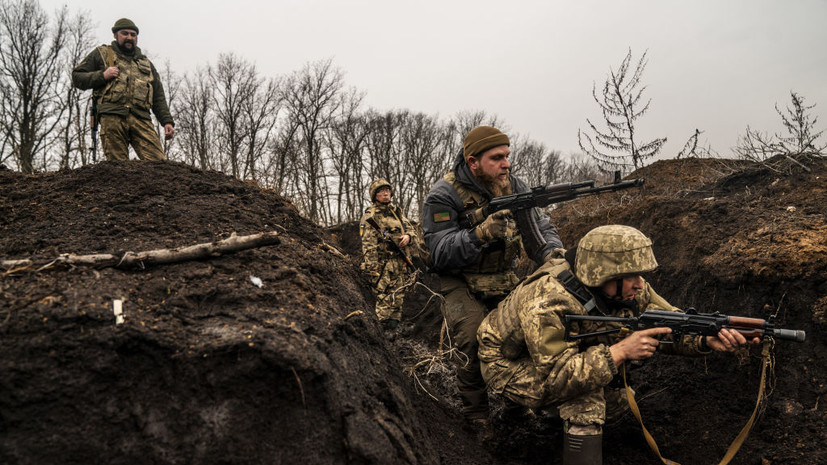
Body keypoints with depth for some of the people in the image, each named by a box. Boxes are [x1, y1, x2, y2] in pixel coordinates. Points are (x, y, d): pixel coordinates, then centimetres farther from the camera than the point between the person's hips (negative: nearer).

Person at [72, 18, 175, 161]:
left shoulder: (146, 63, 32)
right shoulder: (102, 53, 24)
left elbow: (159, 97, 27)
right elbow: (77, 77, 17)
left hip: (141, 118, 2)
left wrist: (167, 121, 12)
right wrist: (102, 76, 0)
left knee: (159, 162, -18)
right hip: (111, 116, -2)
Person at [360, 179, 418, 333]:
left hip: (401, 265, 7)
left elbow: (412, 229, 22)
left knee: (398, 302, 10)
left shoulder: (397, 210, 16)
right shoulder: (370, 216, -5)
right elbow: (369, 245, -11)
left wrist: (408, 236, -4)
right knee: (385, 304, -9)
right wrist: (373, 271, -18)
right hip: (384, 265, -7)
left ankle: (393, 332, 20)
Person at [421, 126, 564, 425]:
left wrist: (554, 254, -26)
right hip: (461, 282, -5)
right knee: (474, 339, -25)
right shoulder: (444, 196, -17)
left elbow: (539, 227, -3)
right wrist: (481, 234, -40)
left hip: (504, 278, 5)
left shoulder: (514, 187, -1)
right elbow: (440, 252, -24)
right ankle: (476, 413, -2)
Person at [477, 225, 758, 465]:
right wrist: (620, 351, -46)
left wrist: (708, 339, -30)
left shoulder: (628, 290, -16)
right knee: (586, 394, -29)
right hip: (509, 365, -7)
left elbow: (669, 324, -9)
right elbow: (554, 379, -40)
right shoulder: (547, 304, -39)